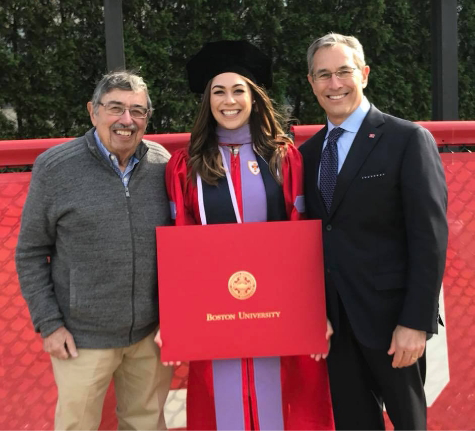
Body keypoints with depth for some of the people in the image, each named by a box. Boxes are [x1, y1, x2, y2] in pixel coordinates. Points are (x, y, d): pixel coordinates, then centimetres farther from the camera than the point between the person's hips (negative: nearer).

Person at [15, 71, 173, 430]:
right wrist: (48, 323, -6)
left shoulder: (162, 163, -2)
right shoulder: (54, 167, -8)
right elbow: (31, 254, -2)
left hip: (153, 331, 3)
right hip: (83, 336, -2)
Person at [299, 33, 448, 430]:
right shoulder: (309, 152, 9)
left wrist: (416, 322, -17)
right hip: (332, 317, 5)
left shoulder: (409, 140, -8)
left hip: (388, 315, -5)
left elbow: (429, 237, -13)